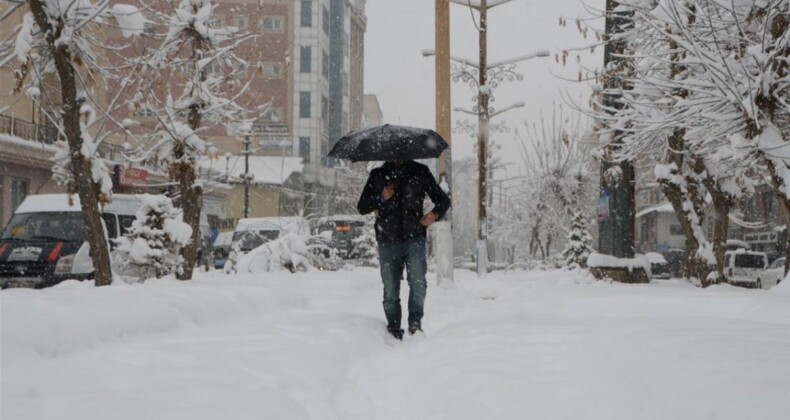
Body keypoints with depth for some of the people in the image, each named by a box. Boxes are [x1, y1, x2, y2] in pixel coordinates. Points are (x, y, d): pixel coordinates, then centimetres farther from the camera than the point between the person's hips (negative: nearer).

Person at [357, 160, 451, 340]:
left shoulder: (420, 172, 11)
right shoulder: (378, 175, 13)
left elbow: (443, 200, 16)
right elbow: (362, 207, 12)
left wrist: (435, 214, -6)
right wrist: (381, 198, -7)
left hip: (414, 238, -1)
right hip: (388, 242, 1)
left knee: (418, 281, -19)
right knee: (390, 290, 0)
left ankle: (415, 322, -5)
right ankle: (393, 329, 10)